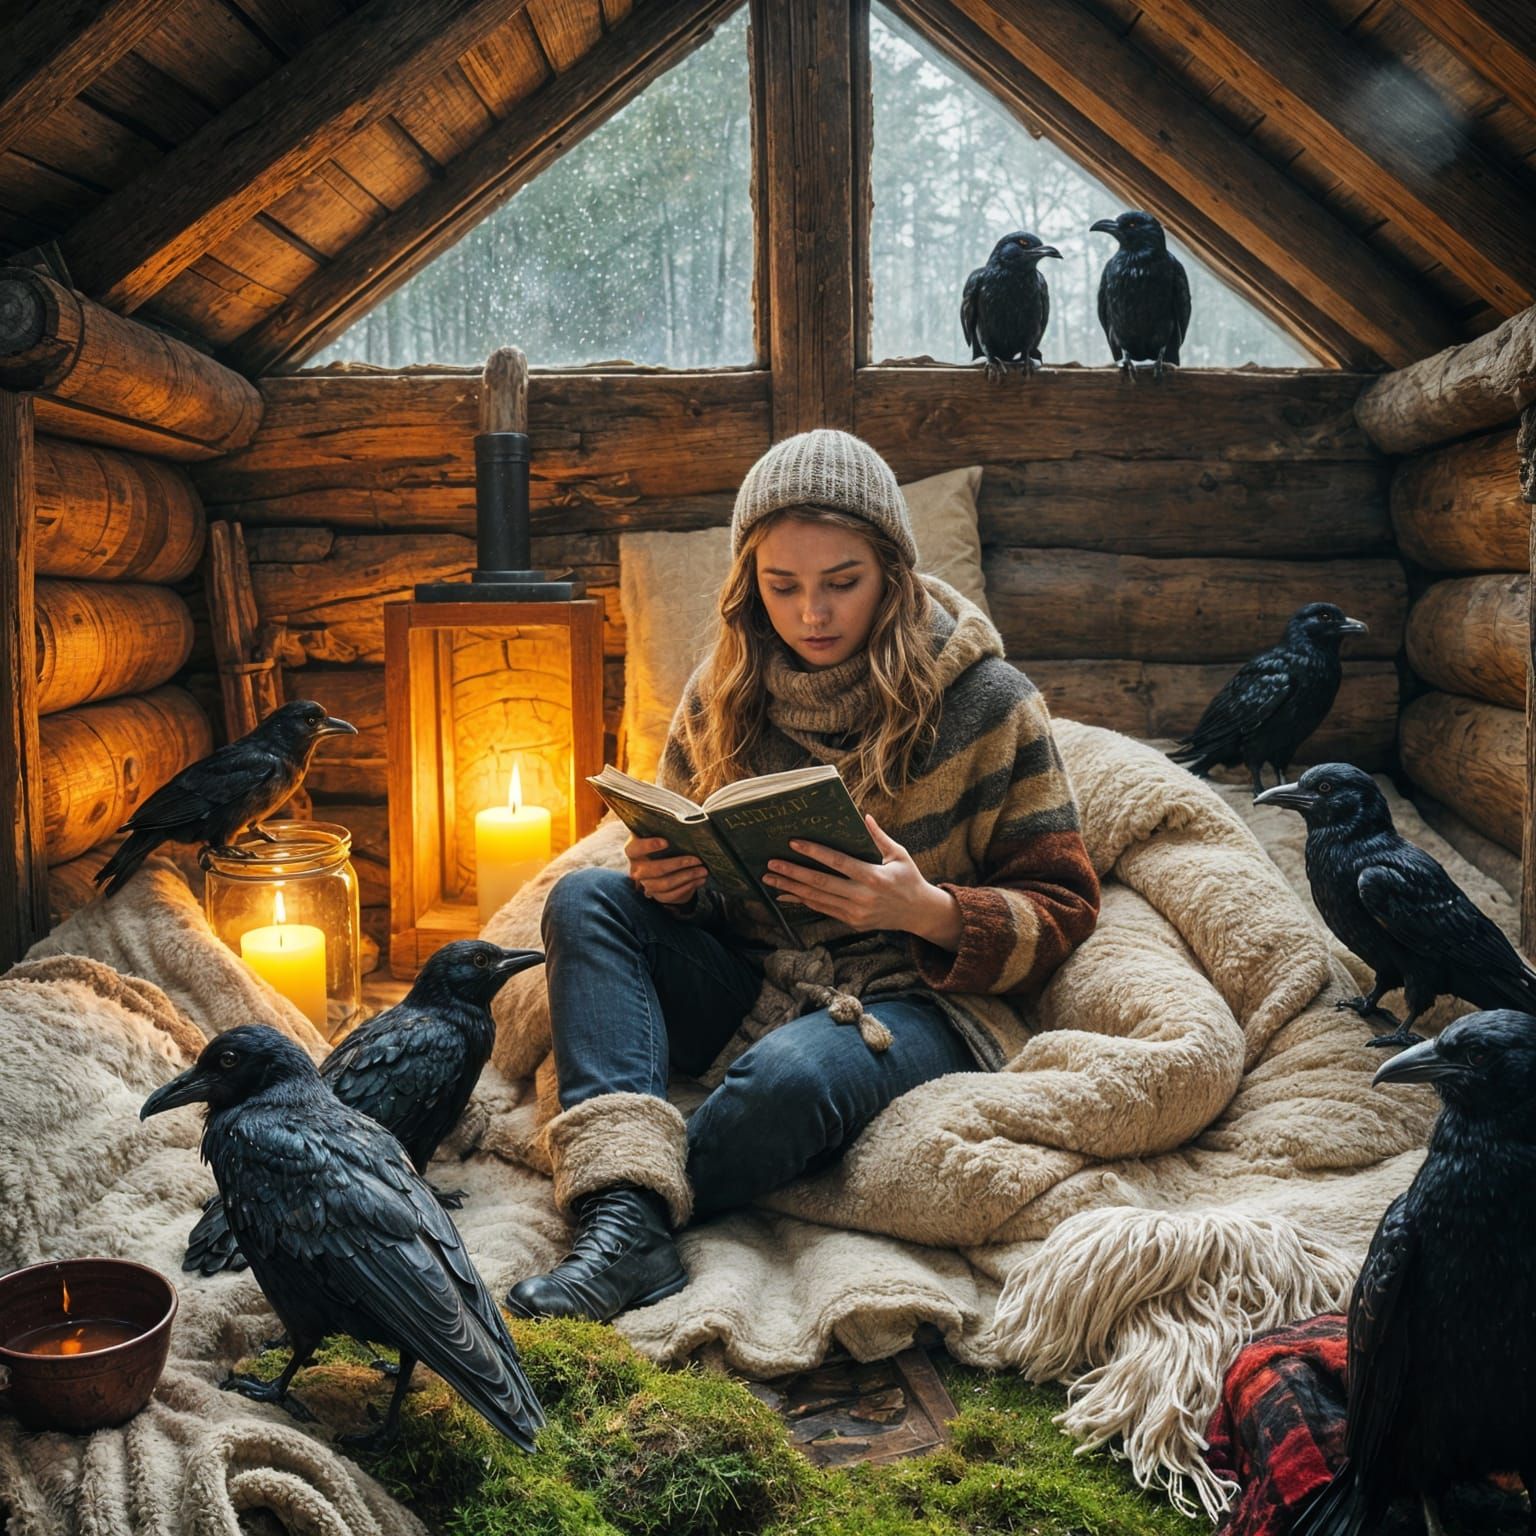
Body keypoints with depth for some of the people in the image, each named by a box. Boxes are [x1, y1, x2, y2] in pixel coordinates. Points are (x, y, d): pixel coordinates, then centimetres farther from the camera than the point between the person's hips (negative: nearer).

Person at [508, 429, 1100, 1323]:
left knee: (790, 1076, -38)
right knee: (585, 900, -19)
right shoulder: (724, 693, 5)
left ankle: (618, 1243, -15)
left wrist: (932, 913, -24)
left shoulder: (987, 702, -7)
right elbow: (689, 879, 17)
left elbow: (1064, 907, -4)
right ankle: (627, 1210, -36)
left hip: (917, 1002, -5)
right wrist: (670, 877, -9)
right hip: (750, 986, 5)